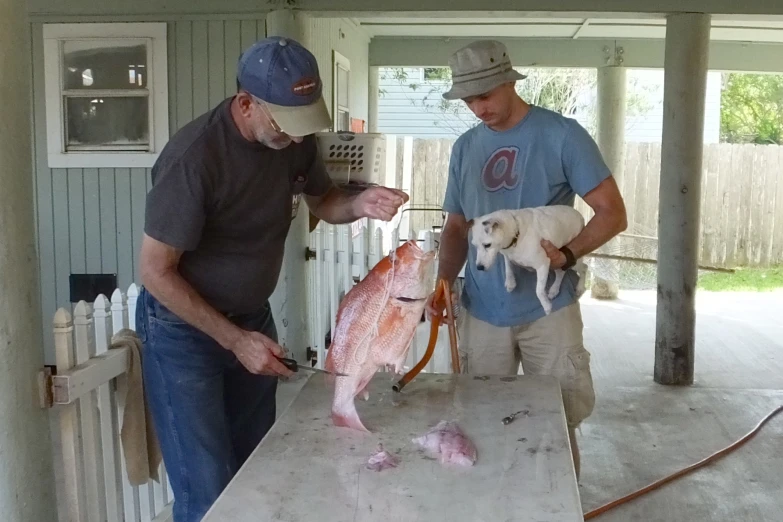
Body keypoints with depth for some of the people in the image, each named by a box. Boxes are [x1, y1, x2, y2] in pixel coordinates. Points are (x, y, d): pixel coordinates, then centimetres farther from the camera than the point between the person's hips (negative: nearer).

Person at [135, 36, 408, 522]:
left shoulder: (295, 137, -9)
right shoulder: (194, 157, -28)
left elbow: (322, 200, 10)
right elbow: (156, 272, -21)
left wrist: (360, 203, -14)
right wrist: (233, 339, -20)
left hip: (253, 316, 6)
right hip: (183, 328, -6)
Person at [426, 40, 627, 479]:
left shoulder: (562, 134, -7)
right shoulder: (465, 147, 8)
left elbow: (613, 213, -7)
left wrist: (567, 255, -23)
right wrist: (444, 281, -3)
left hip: (548, 310, -4)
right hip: (481, 312, 4)